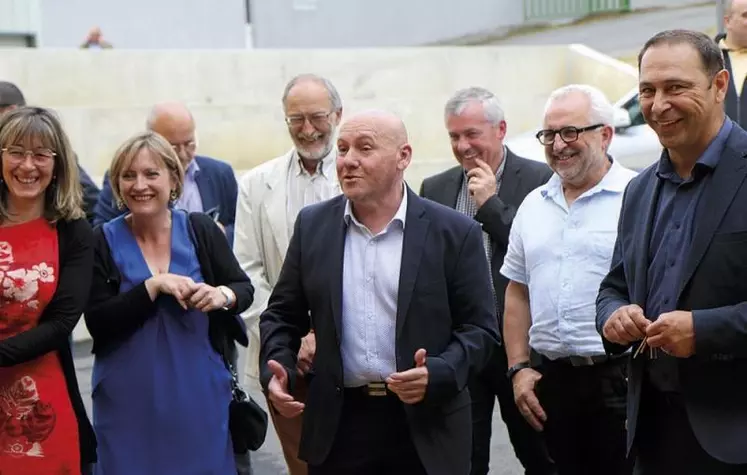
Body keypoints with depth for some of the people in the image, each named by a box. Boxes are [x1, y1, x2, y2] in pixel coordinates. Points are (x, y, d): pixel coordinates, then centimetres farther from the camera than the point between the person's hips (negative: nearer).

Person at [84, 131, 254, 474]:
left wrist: (222, 295, -20)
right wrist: (154, 285, -20)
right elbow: (97, 323, -10)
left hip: (198, 391, 1)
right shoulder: (103, 241, -4)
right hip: (129, 400, 0)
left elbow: (245, 288, 3)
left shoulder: (201, 230, -3)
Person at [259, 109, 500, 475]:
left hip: (425, 426, -2)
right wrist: (278, 369, -7)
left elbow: (480, 327, -2)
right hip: (338, 424, 2)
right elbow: (282, 315, 11)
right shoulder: (312, 225, 5)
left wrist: (437, 374, -19)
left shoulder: (455, 233, -3)